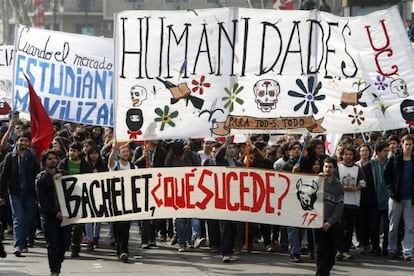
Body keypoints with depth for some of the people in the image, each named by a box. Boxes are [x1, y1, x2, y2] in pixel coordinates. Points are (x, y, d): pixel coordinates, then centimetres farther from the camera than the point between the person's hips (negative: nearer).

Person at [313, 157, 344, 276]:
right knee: (320, 249, -4)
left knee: (331, 250, 4)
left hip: (332, 223, 2)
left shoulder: (338, 185, 7)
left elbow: (340, 206, 1)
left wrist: (330, 222, -9)